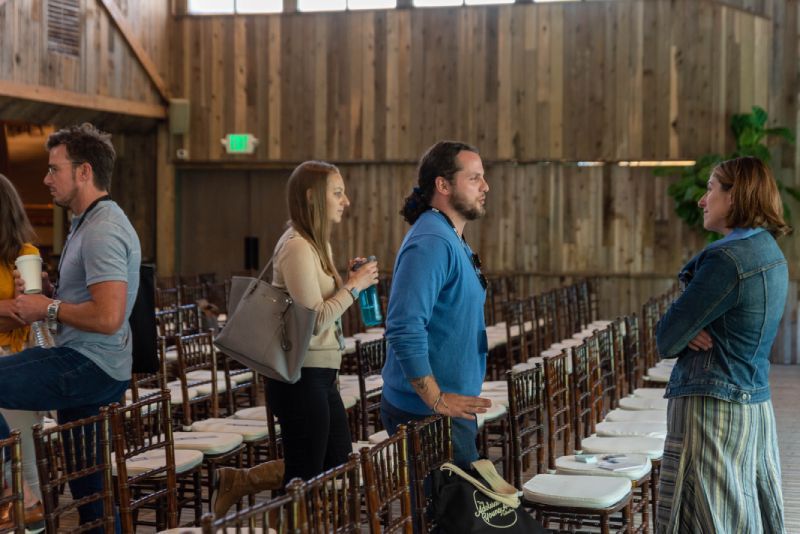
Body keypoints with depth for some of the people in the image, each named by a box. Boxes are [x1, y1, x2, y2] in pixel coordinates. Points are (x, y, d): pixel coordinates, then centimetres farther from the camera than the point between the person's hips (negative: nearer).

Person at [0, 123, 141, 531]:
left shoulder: (103, 231, -17)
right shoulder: (90, 223, 17)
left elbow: (107, 317, -28)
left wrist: (49, 309, -15)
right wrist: (49, 291, 10)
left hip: (88, 367, -11)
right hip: (87, 365, 11)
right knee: (88, 485, 15)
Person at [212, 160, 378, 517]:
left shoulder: (316, 245, 13)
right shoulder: (297, 247, -17)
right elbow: (314, 321, -22)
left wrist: (347, 281, 5)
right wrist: (354, 287, -12)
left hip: (320, 375, 10)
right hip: (302, 377, -10)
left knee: (337, 466, 15)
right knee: (305, 479, 1)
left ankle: (236, 481, 20)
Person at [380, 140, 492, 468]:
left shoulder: (454, 243, 15)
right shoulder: (431, 243, -19)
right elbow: (404, 330, -27)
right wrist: (437, 401, -23)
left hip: (453, 407, 10)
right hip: (426, 415, -10)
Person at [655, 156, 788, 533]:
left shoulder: (728, 259, -18)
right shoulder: (772, 255, 11)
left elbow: (667, 339, -15)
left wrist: (670, 337, 6)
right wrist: (691, 331, -5)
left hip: (711, 407, -9)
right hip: (756, 406, 9)